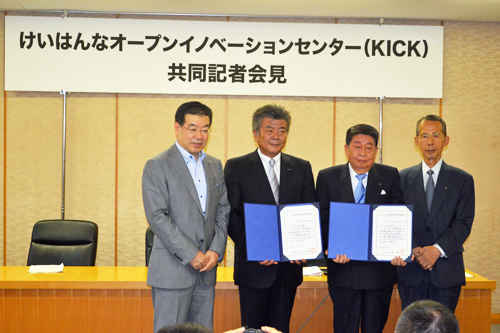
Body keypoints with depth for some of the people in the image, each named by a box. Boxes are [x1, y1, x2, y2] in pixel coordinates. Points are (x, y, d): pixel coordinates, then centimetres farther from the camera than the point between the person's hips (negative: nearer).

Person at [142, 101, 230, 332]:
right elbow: (156, 217, -12)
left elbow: (223, 211, 13)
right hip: (172, 269, -6)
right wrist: (191, 255, -15)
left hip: (206, 269, 6)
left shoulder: (215, 166, 14)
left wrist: (216, 250, -3)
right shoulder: (157, 166, -6)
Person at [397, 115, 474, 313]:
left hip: (447, 272, -1)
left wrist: (437, 249, -15)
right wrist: (414, 250, -11)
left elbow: (464, 223, -1)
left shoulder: (462, 180, 7)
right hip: (411, 270, 1)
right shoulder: (403, 178, 10)